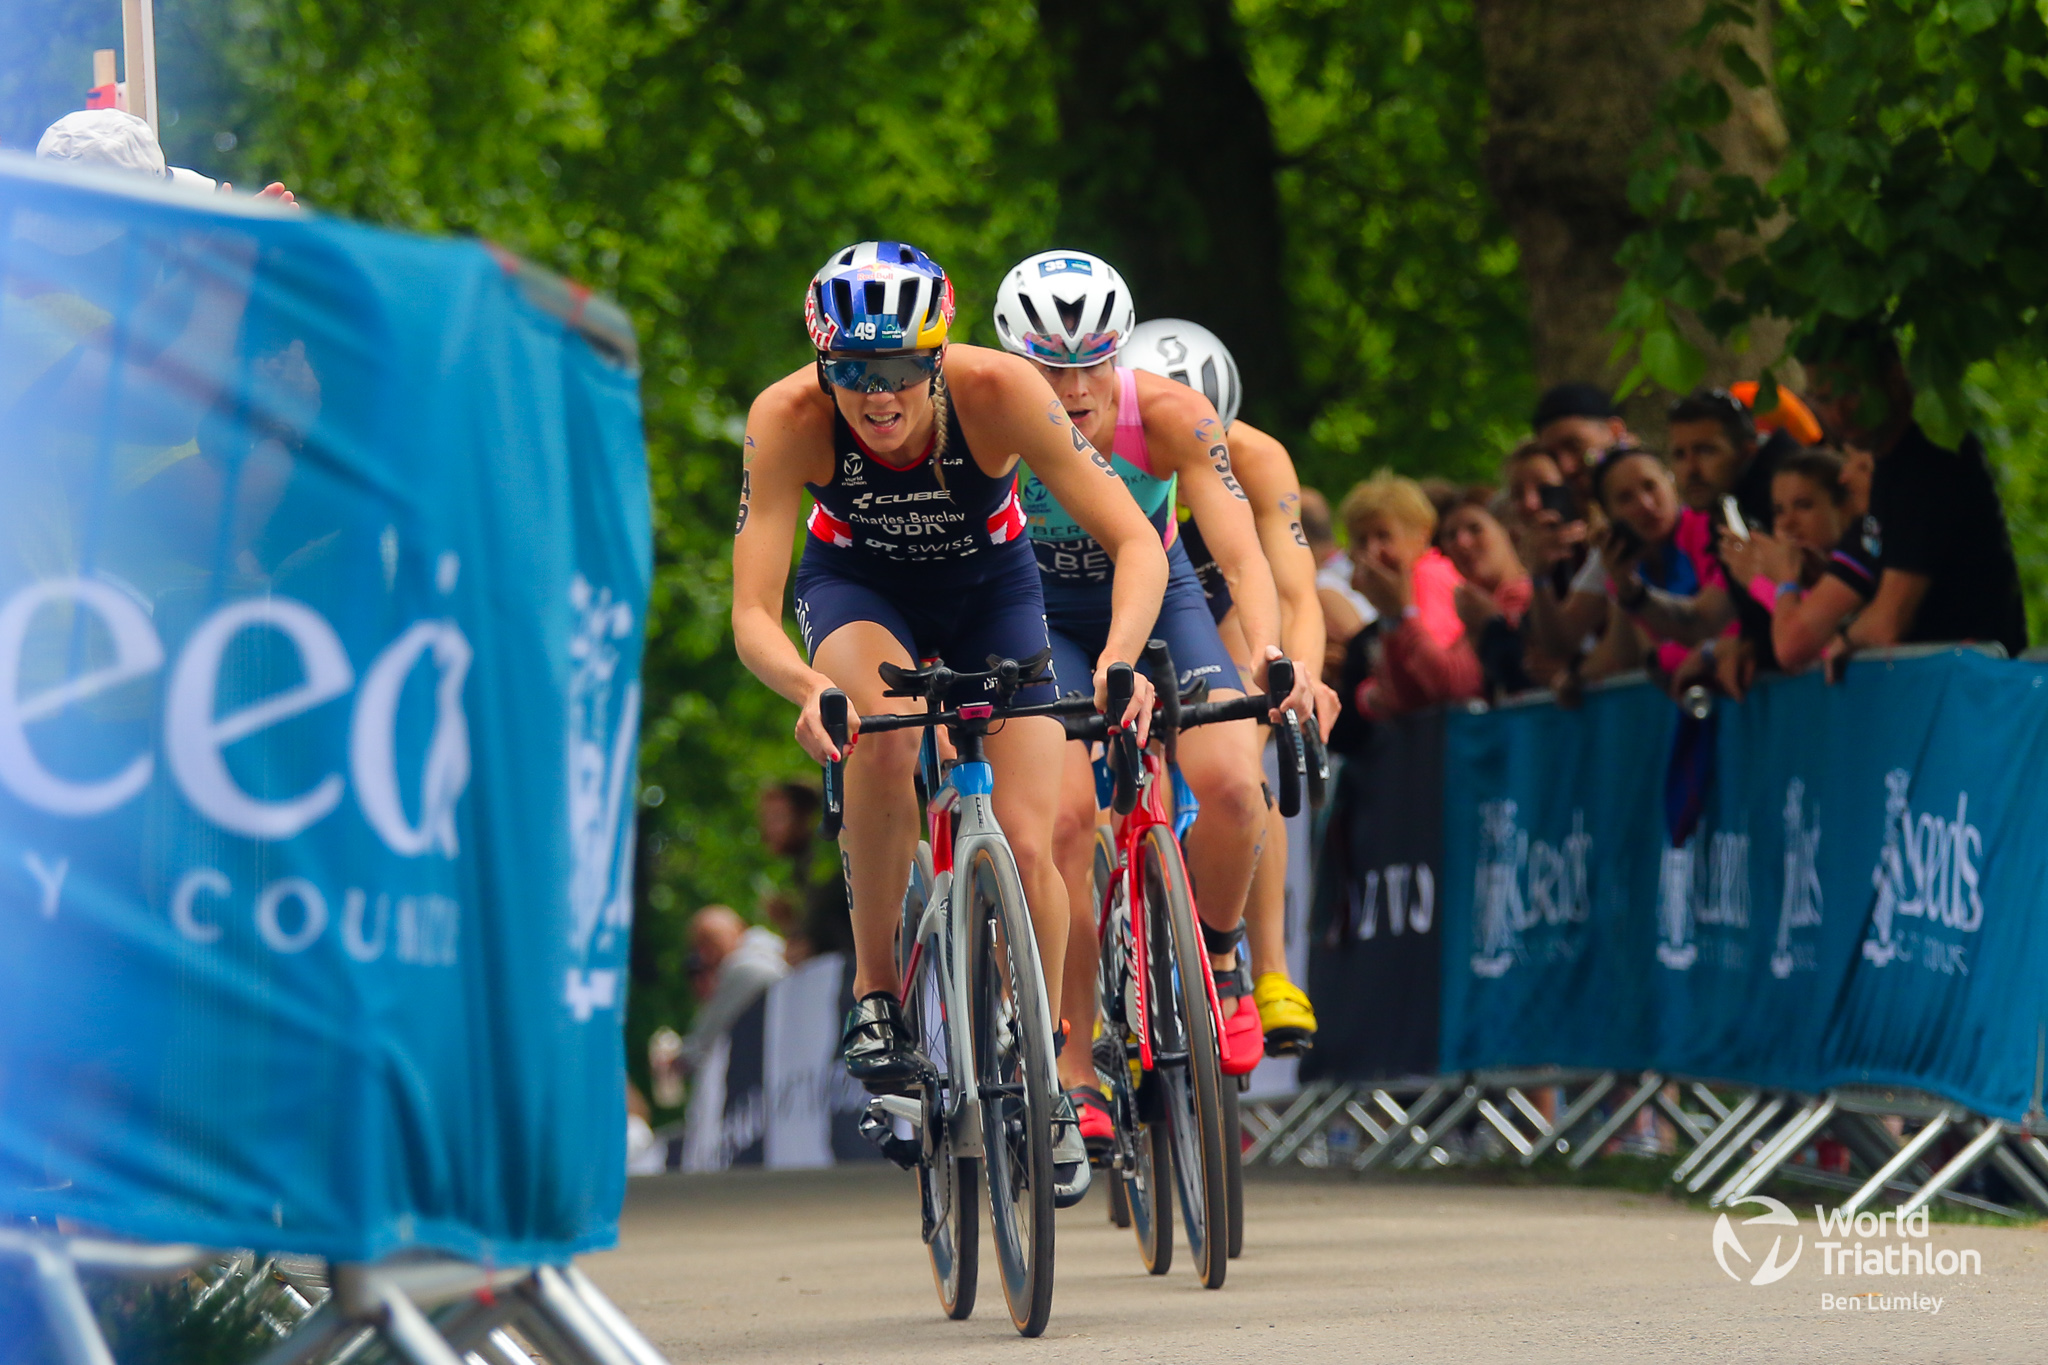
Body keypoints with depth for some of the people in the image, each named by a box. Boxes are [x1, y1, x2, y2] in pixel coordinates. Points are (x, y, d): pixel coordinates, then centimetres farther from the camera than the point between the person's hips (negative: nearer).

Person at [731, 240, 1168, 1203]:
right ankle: (875, 991, -17)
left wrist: (1117, 661, -53)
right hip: (857, 583, 0)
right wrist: (811, 688, -55)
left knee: (1026, 848, -11)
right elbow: (752, 617, -34)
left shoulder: (996, 391, -34)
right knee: (885, 735, -34)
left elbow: (1137, 545, -34)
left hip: (988, 582, 1)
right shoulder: (788, 418, -32)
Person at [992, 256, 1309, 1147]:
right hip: (1044, 613, -1)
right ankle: (1074, 1066, -11)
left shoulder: (1171, 416, -27)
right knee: (1066, 814, -23)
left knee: (1228, 779, -25)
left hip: (1158, 597, 1)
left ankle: (1216, 960, 5)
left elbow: (1241, 554, -34)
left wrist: (1268, 654, -53)